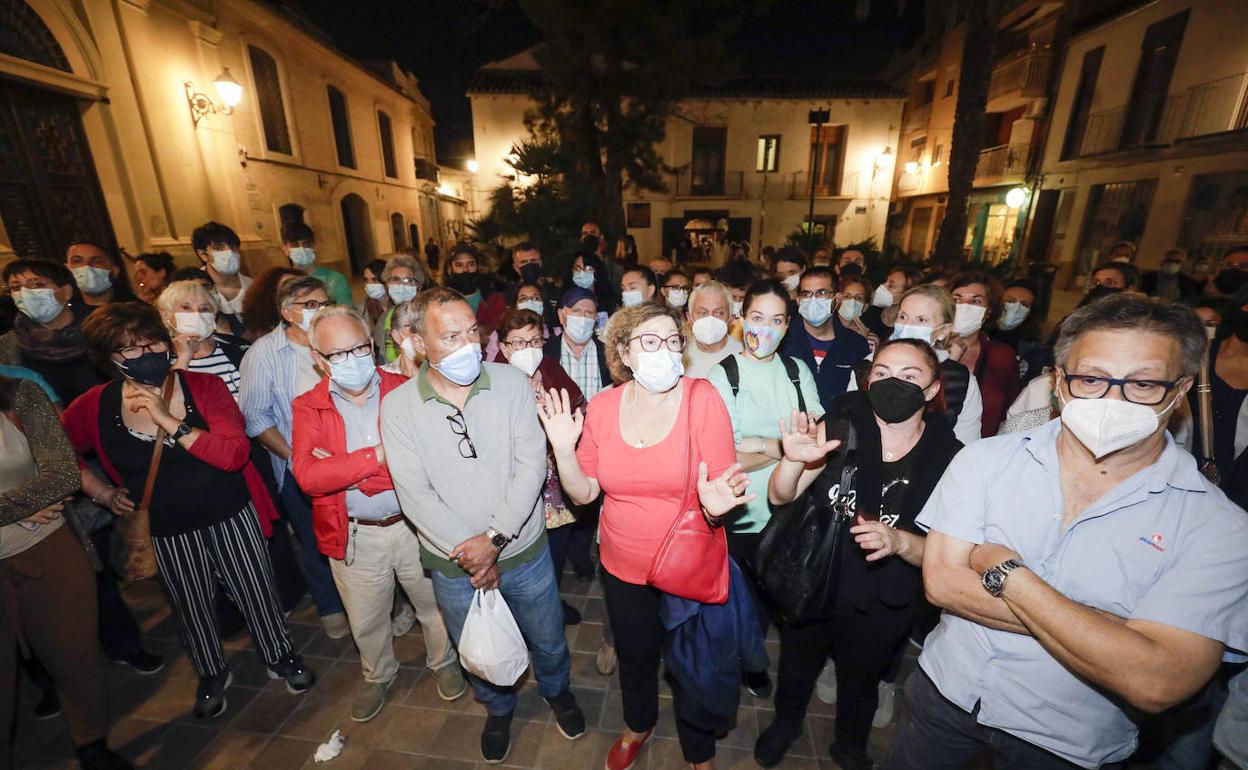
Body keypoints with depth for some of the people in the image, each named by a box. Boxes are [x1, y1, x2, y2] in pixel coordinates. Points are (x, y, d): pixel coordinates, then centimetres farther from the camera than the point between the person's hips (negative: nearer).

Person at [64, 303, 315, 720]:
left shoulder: (204, 386, -15)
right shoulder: (95, 407, -8)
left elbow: (235, 454, -24)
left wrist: (169, 420, -28)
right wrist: (101, 491, 1)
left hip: (231, 516, -2)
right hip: (167, 531, 2)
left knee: (257, 594, 13)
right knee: (191, 609, 21)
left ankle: (280, 657, 41)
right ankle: (212, 674, 49)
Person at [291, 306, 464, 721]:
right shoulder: (307, 408, -5)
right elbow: (308, 476, -19)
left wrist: (341, 467, -21)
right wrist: (379, 455, -27)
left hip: (416, 525, -1)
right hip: (354, 537, 2)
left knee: (436, 607, 19)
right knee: (365, 621, 24)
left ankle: (444, 662, 50)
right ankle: (378, 675, 54)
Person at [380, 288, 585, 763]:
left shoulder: (511, 383, -13)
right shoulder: (398, 407, -12)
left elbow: (531, 465, -16)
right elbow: (414, 494, -14)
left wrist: (495, 537, -21)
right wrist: (467, 551, -18)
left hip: (524, 550, 0)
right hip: (453, 565, 1)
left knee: (547, 640, 23)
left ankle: (557, 690, 57)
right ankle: (498, 709, 58)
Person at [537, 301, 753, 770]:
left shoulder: (702, 398, -18)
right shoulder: (602, 407, -10)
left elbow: (725, 486, -16)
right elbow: (584, 492, -4)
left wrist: (715, 505, -37)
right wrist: (563, 450, -20)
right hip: (623, 568, 3)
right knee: (634, 657, 28)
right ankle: (638, 725, 62)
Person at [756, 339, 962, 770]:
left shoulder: (949, 457, -16)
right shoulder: (841, 427, -17)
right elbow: (779, 497, -17)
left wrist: (899, 541, -32)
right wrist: (793, 460, -38)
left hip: (880, 608, 0)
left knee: (860, 684, 29)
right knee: (796, 667, 27)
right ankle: (787, 722, 60)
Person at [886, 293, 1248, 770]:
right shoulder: (985, 460, -13)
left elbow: (1156, 684, -25)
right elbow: (942, 581, -19)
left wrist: (1005, 571, -25)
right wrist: (1109, 628, -22)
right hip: (945, 692, 1)